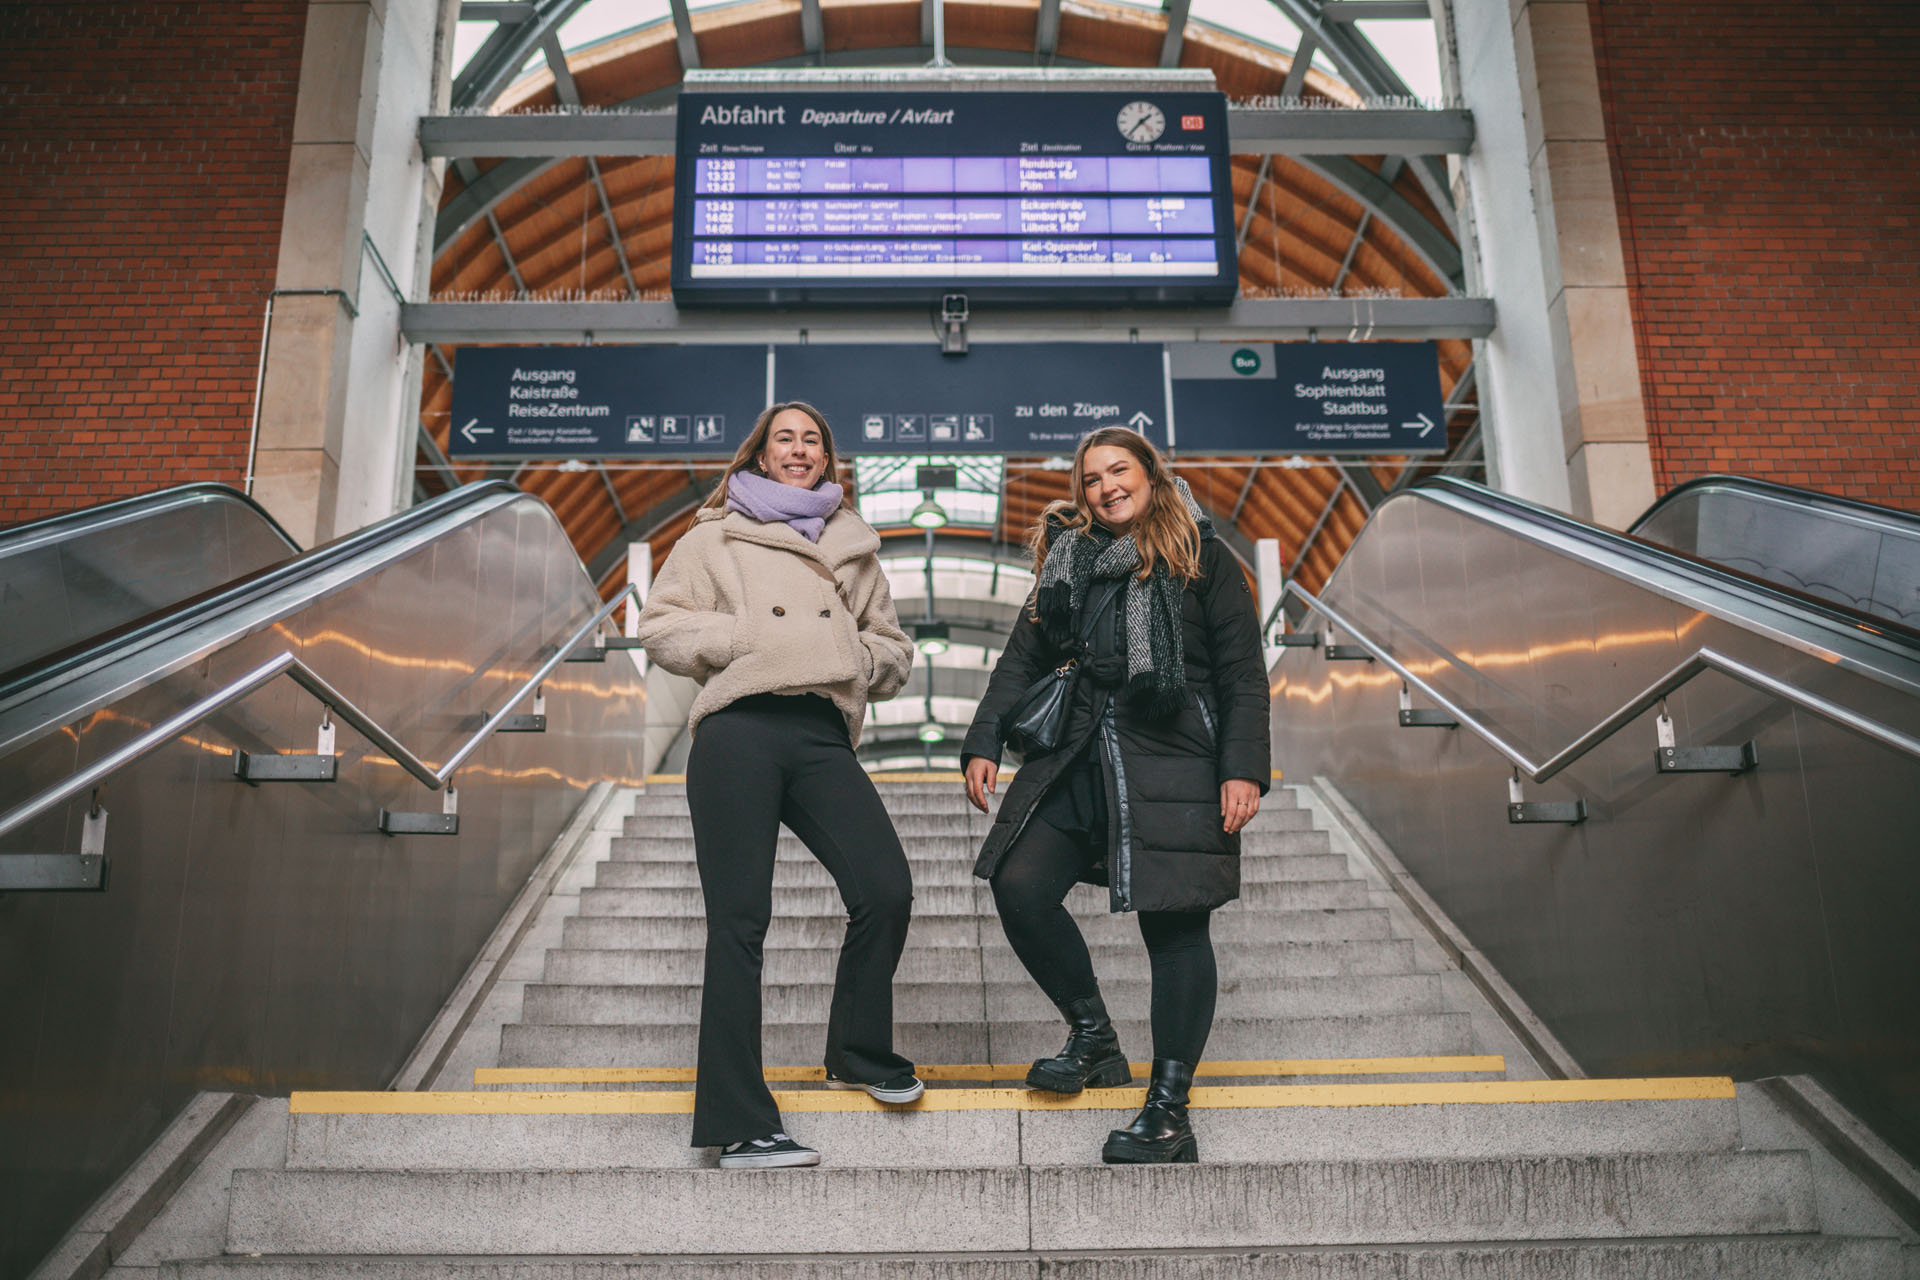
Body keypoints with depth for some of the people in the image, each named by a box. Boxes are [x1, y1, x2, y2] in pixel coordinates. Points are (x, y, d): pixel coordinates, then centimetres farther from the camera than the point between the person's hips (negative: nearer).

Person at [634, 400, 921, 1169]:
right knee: (739, 920, -5)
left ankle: (860, 1052, 18)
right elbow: (661, 628, 8)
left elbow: (893, 649, 28)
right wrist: (744, 639, -5)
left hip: (823, 736, 3)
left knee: (886, 890, -10)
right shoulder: (716, 535, 16)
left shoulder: (852, 545, 26)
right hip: (739, 731, -3)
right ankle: (738, 1123, 2)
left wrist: (860, 658, 6)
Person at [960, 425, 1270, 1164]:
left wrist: (1243, 770, -10)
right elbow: (1023, 659, 15)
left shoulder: (1202, 562, 4)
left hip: (1174, 766, -4)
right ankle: (1093, 1037, 15)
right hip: (1077, 763, 5)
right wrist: (984, 742, 3)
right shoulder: (1067, 561, 16)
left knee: (1174, 925, -3)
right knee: (1019, 887, -7)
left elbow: (1244, 676, 1)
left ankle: (1169, 1113, 6)